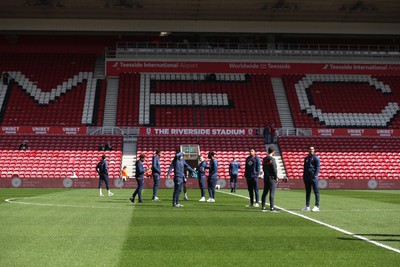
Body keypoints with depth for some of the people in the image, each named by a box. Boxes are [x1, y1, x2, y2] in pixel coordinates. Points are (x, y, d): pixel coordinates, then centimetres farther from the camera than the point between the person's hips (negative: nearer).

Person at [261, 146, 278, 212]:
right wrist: (276, 177, -6)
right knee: (272, 192, -6)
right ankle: (271, 207, -7)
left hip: (266, 177, 7)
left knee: (265, 192, 10)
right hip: (272, 178, -7)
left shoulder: (264, 159, 10)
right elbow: (274, 169, -15)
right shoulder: (272, 159, -13)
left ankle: (263, 207, 12)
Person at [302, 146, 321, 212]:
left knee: (316, 191, -4)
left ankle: (317, 206, -3)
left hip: (313, 177, -7)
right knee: (308, 192, 9)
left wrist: (315, 176, -17)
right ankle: (307, 206, 14)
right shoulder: (306, 158, 17)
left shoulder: (316, 157, -2)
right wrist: (304, 176, 13)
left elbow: (317, 167, -8)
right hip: (307, 177, 7)